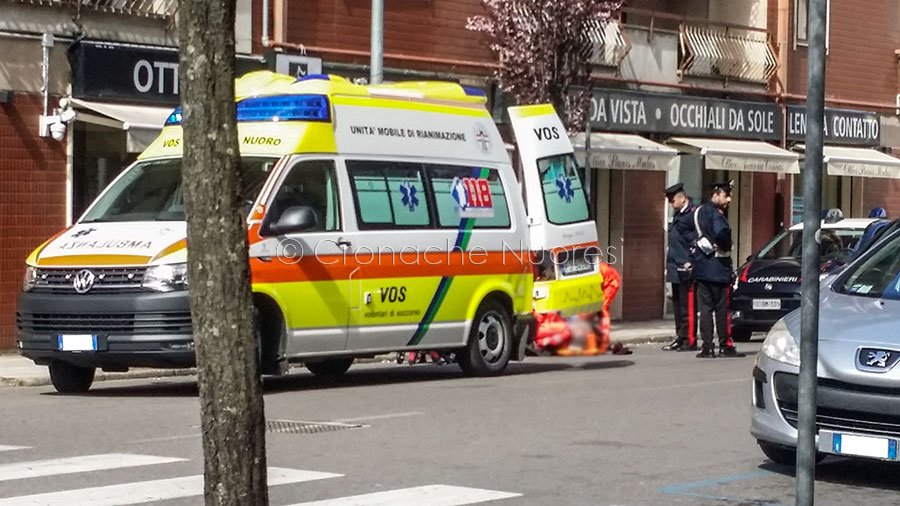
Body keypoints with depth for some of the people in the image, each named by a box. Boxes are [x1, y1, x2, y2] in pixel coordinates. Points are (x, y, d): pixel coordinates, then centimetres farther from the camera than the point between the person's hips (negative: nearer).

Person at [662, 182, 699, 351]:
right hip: (676, 269, 9)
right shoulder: (678, 215, 18)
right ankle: (680, 338, 17)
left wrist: (690, 262, -16)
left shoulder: (694, 214, -10)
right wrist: (669, 266, 20)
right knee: (678, 304, 12)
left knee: (688, 305, -7)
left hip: (687, 269, -9)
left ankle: (690, 340, -5)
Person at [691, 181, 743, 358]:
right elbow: (721, 235, -30)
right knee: (722, 308, 0)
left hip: (701, 268, 8)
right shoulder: (716, 214, -16)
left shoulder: (700, 211, 12)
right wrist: (726, 249, -14)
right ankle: (725, 346, 5)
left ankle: (707, 347, 6)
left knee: (705, 308, 8)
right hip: (718, 267, -8)